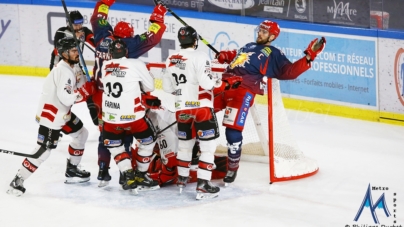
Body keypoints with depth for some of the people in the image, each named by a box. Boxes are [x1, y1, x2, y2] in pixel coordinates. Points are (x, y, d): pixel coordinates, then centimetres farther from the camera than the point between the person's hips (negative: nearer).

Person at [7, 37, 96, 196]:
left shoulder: (71, 66, 9)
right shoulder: (64, 71, -24)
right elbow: (66, 98, -31)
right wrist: (85, 91, -21)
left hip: (62, 112, 11)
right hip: (51, 114, -11)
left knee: (81, 134, 21)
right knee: (44, 150, -13)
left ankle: (72, 170, 30)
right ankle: (18, 181, -10)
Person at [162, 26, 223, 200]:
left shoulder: (171, 60, 8)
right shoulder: (200, 57, -12)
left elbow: (167, 87, 13)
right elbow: (205, 82, -20)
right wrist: (217, 82, 0)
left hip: (182, 109, 6)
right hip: (202, 107, -6)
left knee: (185, 143, 23)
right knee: (208, 146, -2)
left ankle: (182, 180, 34)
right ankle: (203, 186, -8)